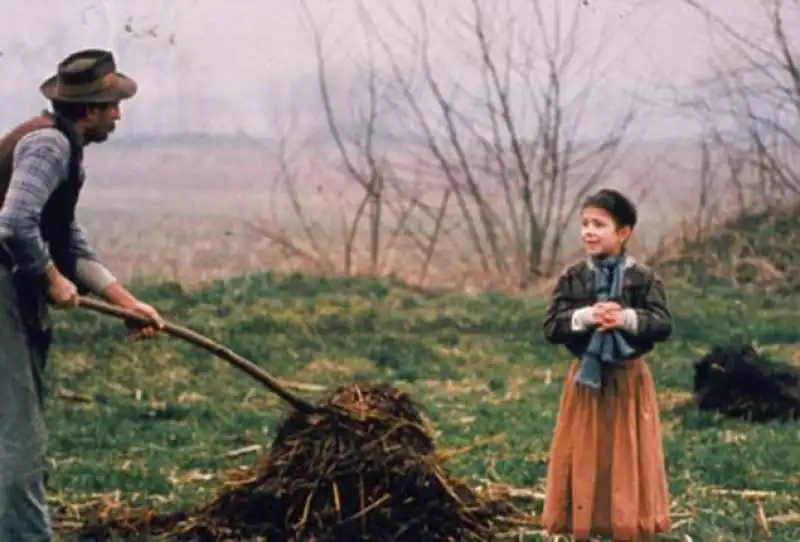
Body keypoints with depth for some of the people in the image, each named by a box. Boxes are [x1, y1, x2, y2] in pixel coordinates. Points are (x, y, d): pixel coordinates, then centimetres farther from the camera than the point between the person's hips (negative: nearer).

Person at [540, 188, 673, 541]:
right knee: (583, 459, 7)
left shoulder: (643, 278, -5)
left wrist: (627, 318, -26)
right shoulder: (572, 278, -1)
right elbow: (551, 327, -7)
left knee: (628, 459, 6)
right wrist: (585, 317, -22)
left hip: (629, 380, -1)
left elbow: (664, 325, -12)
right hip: (586, 380, 1)